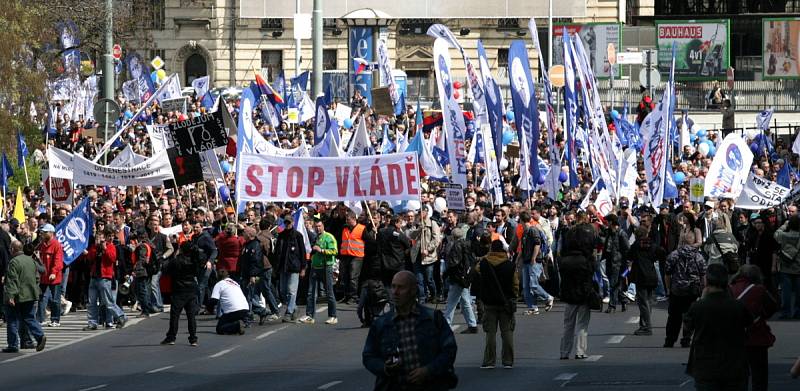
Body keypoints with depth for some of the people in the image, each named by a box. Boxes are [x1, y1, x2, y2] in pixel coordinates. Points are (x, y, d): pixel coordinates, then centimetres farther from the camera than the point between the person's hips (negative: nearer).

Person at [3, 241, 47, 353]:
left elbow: (12, 281, -19)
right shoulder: (31, 260, 9)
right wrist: (35, 292, 23)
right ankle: (40, 336, -9)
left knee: (12, 321, 4)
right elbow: (37, 277, 16)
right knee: (29, 318, 12)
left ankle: (13, 345, 7)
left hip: (17, 297, -7)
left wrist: (11, 296, -21)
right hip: (31, 296, 7)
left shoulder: (14, 262, -15)